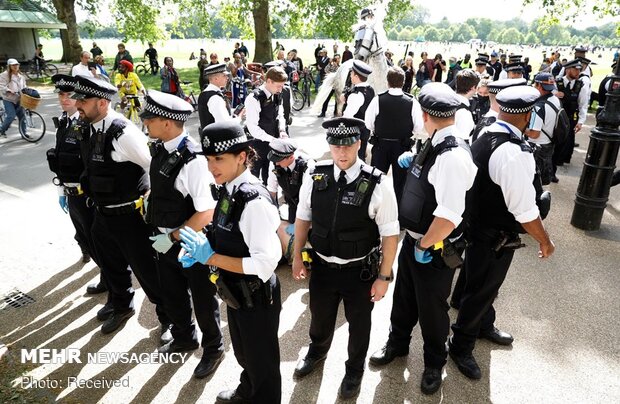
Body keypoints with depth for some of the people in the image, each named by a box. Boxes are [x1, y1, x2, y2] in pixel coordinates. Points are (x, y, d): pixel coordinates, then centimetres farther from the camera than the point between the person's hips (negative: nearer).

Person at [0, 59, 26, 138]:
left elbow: (24, 86, 19)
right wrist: (10, 91, -26)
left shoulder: (21, 75, 11)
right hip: (8, 99, -5)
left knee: (22, 116, 1)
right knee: (11, 116, -12)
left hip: (19, 99, 6)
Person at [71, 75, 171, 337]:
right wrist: (96, 199, 17)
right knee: (112, 266, 27)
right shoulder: (92, 129, 3)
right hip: (103, 215, 9)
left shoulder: (123, 132, -23)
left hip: (129, 215, -9)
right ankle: (120, 305, 54)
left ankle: (169, 317, 27)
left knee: (147, 270, 5)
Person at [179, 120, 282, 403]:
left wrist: (211, 257, -28)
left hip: (256, 298, -9)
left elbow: (266, 263, -33)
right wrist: (202, 250, -5)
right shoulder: (228, 190, -4)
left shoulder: (254, 201, -31)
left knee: (261, 362, 18)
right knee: (243, 353, 33)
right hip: (236, 294, 9)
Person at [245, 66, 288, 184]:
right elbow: (252, 127, -23)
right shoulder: (254, 98, -21)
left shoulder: (277, 96, 2)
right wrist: (271, 139, -25)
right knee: (255, 173, 7)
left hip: (272, 142, 7)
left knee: (268, 174, 18)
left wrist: (282, 130, -5)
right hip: (257, 144, -6)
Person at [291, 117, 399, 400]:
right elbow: (303, 218, 3)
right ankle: (317, 351, 62)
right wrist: (297, 257, 8)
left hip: (360, 271, -3)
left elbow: (390, 235, -13)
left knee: (358, 323, 22)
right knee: (320, 316, 27)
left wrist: (384, 277, -10)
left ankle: (354, 370, 52)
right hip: (322, 266, 3)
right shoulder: (315, 177, -11)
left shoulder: (377, 184, -21)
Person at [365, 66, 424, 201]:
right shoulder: (412, 102, -13)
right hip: (403, 146, 0)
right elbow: (419, 128, -8)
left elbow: (368, 124, -8)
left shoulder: (378, 100, -13)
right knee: (400, 182, 14)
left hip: (380, 146, 0)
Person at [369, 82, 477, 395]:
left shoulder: (453, 155, -29)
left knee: (430, 307, 14)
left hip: (434, 249, -8)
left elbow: (449, 215, -34)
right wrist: (412, 163, 7)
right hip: (413, 238, 8)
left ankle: (434, 362, 42)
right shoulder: (435, 144, 1)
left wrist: (424, 245, -22)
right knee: (404, 296, 25)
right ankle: (397, 343, 52)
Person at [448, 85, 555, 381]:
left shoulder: (485, 137, -1)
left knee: (486, 285, 28)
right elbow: (525, 210, -26)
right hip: (495, 238, -9)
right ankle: (460, 346, 30)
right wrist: (545, 241, -10)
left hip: (480, 226, 9)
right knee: (480, 290, 10)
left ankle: (485, 326, 52)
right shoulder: (515, 154, -29)